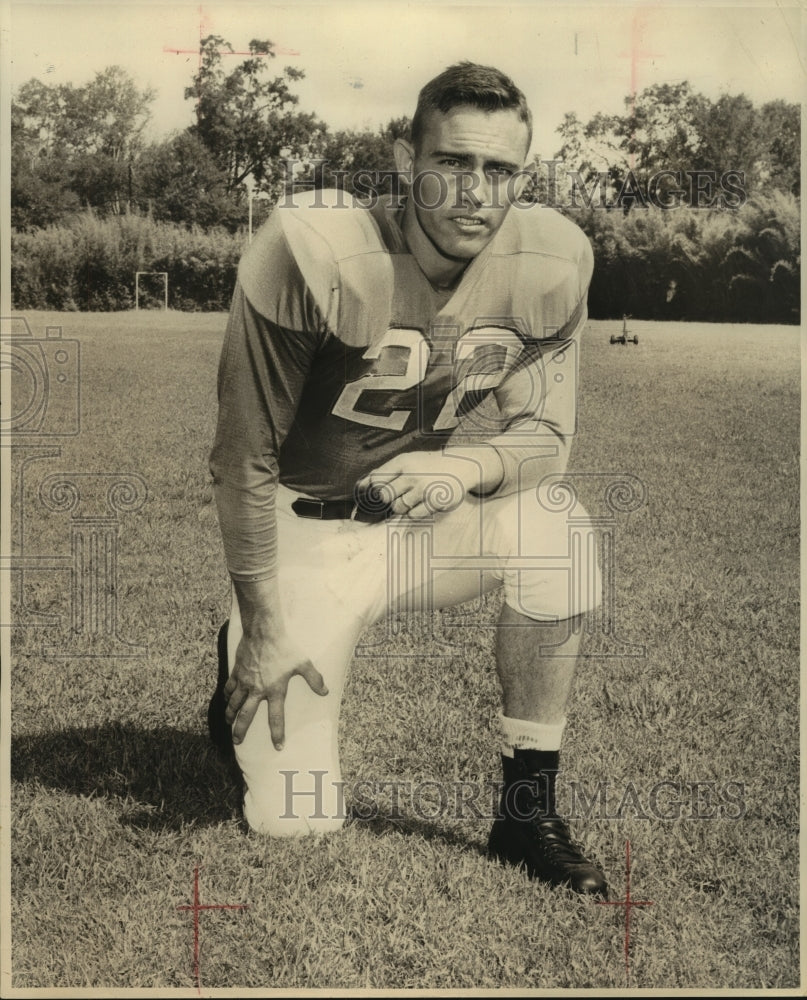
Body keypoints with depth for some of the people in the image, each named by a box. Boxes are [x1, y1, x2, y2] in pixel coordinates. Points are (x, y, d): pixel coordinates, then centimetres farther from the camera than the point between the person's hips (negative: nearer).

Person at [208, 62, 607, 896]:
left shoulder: (552, 259, -12)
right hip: (309, 531, -3)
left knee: (556, 538, -29)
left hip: (434, 512, 3)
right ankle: (245, 670, 28)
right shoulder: (315, 248, -23)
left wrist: (465, 468, -29)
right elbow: (244, 456, -16)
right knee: (294, 818, -8)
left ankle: (527, 812, -9)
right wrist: (264, 623, -12)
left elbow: (546, 433, -5)